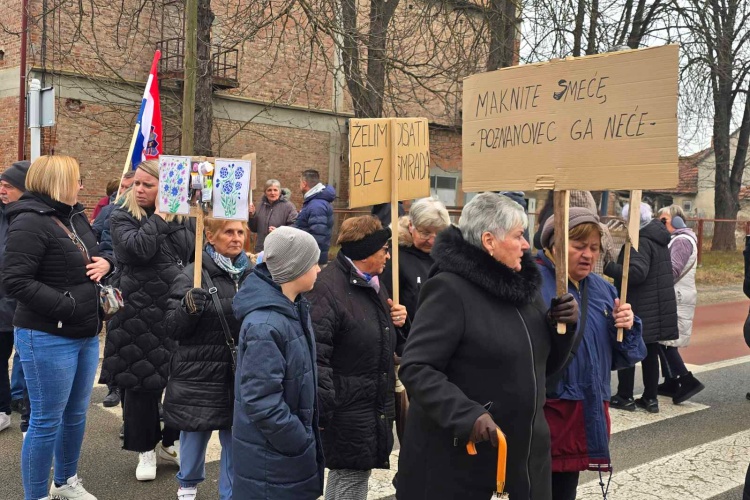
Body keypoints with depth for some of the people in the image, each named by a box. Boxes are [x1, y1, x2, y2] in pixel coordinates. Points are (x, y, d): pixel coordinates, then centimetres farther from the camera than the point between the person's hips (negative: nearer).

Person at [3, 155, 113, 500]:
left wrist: (105, 263, 1)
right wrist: (67, 306, -24)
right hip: (48, 338, -9)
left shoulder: (76, 216, 10)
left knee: (76, 414, 19)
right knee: (46, 421, 3)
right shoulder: (30, 222, -16)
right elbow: (15, 281, -23)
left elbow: (95, 256, 25)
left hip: (86, 334, 9)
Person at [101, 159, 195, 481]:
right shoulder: (122, 217, -2)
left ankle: (170, 442, 28)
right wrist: (159, 216, -13)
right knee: (141, 381, 5)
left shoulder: (179, 218, 8)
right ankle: (145, 449, 23)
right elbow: (139, 248, -20)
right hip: (141, 312, -3)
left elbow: (196, 255, 7)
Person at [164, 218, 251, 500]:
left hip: (240, 375, 3)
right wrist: (189, 308, -28)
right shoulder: (192, 275, -9)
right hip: (199, 374, -2)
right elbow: (172, 329, -10)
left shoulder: (252, 275, 4)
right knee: (195, 434, 15)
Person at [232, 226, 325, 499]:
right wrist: (302, 444, -17)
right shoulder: (264, 326, -27)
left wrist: (306, 437, 11)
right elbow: (262, 403, -27)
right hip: (271, 455, -8)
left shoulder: (295, 306, 2)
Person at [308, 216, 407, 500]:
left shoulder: (373, 285, 12)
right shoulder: (328, 287, -19)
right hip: (347, 410, -9)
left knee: (345, 475, 21)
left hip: (374, 406, 9)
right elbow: (316, 355, -24)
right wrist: (322, 411, -25)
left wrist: (396, 321, 4)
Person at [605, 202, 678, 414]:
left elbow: (636, 273, -30)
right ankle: (650, 398, 19)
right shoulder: (658, 239, 13)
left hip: (639, 309, -9)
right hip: (655, 308, 9)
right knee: (650, 353, 13)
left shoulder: (642, 242, -18)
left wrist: (607, 267, -26)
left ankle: (625, 397, 10)